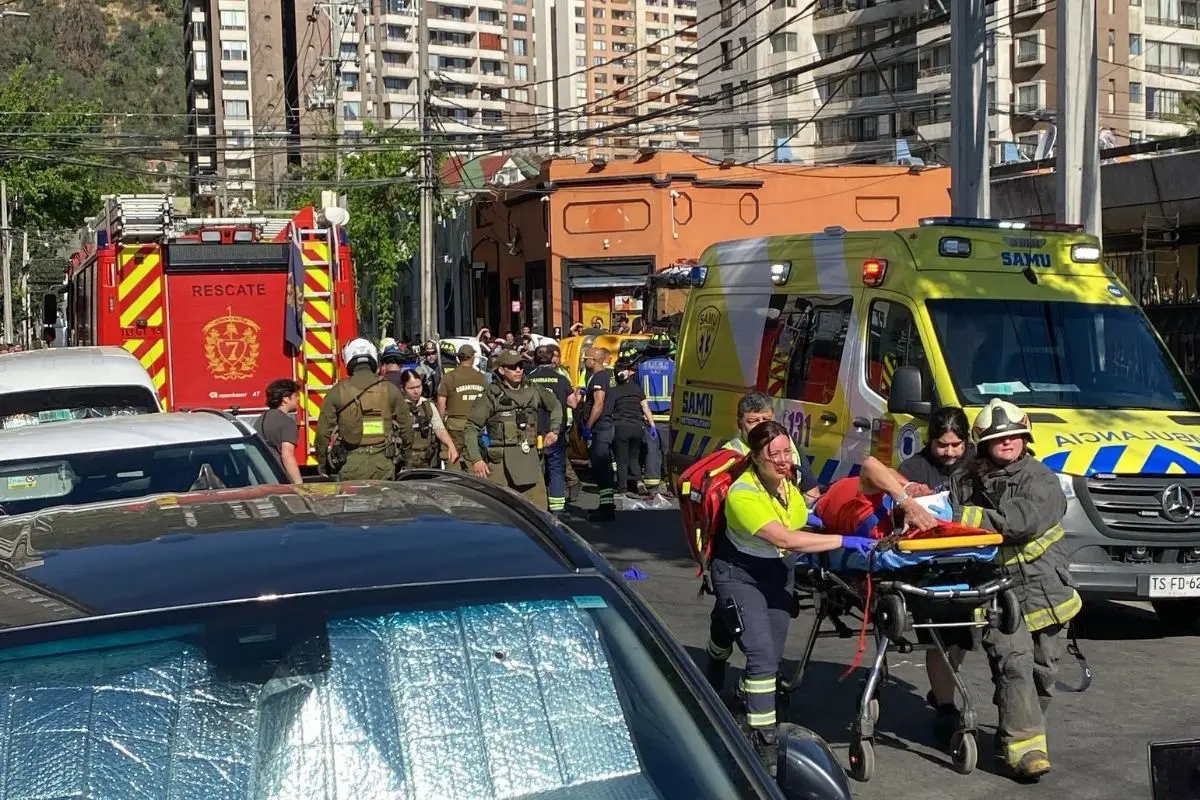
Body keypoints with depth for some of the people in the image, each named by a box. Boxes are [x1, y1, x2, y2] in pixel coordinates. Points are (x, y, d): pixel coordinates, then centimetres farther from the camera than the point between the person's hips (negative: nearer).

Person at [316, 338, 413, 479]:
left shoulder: (337, 392, 0)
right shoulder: (390, 390, 4)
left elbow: (324, 432, 0)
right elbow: (406, 427, 8)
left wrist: (324, 465, 12)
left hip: (351, 464, -1)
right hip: (382, 463, 1)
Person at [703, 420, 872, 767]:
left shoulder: (787, 479, -10)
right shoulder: (743, 495, -31)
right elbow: (785, 539, -40)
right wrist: (843, 541, -43)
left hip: (778, 572, 7)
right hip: (740, 573, -7)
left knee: (771, 656, 13)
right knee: (762, 653, -20)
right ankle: (763, 742, -14)